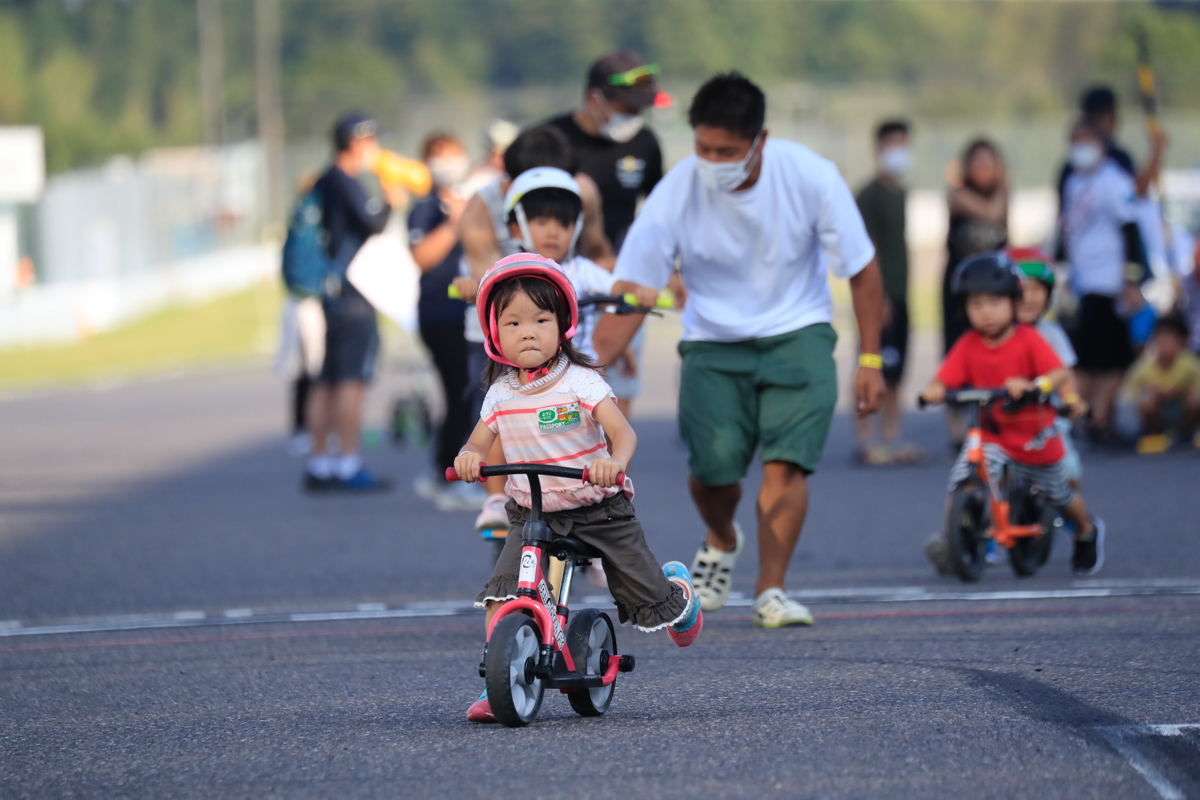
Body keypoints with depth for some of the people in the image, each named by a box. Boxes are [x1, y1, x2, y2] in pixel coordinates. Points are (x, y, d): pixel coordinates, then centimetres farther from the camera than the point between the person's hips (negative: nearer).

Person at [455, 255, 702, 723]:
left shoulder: (580, 382, -14)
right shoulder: (501, 394, -1)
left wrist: (613, 462, -47)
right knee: (502, 592, -22)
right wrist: (468, 458, -21)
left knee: (650, 605, 4)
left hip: (598, 509, -3)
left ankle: (676, 589, 41)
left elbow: (622, 431, -24)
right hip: (531, 513, 3)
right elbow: (479, 443, 5)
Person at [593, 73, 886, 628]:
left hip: (796, 334, 0)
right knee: (712, 462, -14)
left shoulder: (809, 176, -16)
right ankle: (721, 542, 20)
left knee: (785, 461, -20)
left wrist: (870, 360, -5)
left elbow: (862, 269, -3)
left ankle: (770, 590, -11)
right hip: (713, 341, 1)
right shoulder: (675, 195, -17)